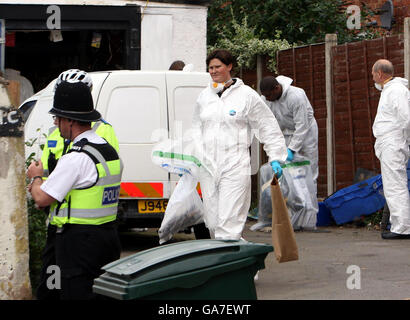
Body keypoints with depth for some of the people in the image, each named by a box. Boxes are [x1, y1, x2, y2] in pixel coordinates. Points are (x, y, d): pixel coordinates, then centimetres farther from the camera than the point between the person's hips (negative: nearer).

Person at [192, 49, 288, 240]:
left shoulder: (246, 95, 1)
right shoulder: (204, 96, 14)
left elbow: (268, 127, 5)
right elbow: (196, 130, 22)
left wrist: (276, 158, 2)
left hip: (235, 166, -5)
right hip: (207, 166, 5)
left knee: (229, 222, -12)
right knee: (212, 222, 5)